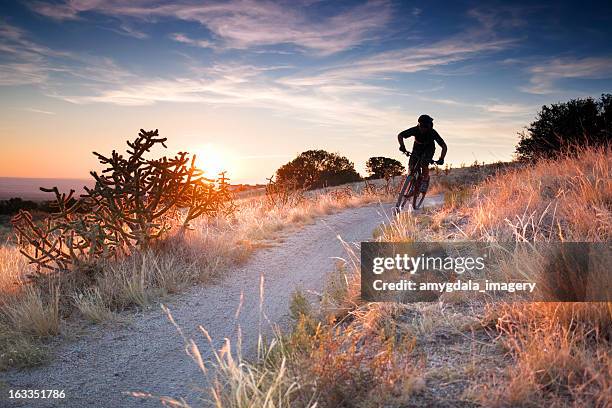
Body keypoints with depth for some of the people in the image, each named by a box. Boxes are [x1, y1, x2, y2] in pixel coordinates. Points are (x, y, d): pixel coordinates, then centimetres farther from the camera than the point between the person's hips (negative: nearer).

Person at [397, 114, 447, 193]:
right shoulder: (415, 130, -28)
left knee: (424, 164, -28)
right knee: (411, 164, -17)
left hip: (429, 149, -2)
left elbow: (444, 146, -26)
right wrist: (402, 146, -36)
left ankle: (425, 181, -9)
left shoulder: (432, 133, -31)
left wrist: (441, 159, -37)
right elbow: (400, 135, -19)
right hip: (417, 148, 2)